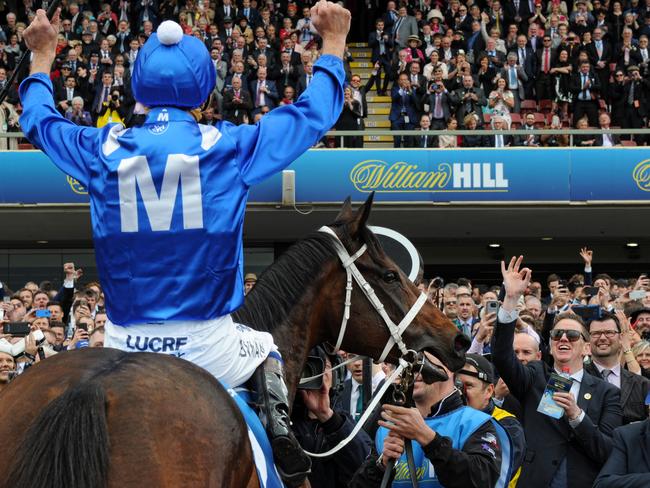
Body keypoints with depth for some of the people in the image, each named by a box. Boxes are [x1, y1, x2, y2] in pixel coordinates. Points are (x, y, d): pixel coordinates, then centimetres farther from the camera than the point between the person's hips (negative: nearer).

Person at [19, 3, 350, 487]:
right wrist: (333, 42, 22)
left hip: (124, 351, 1)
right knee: (266, 350, 30)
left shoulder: (102, 150, 0)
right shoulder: (229, 146, -6)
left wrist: (42, 56, 39)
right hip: (209, 348, -1)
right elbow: (314, 113, 8)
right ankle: (283, 434, 8)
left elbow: (39, 121, 22)